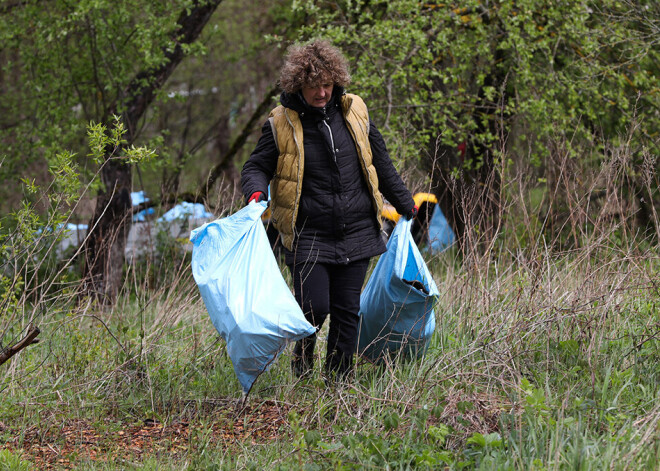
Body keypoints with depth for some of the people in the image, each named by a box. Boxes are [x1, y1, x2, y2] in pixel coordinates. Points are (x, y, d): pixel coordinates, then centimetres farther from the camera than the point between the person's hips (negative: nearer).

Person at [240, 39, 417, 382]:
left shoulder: (354, 111, 6)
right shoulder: (281, 123, -3)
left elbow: (381, 164, 17)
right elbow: (257, 166, 4)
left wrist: (405, 205, 23)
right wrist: (255, 192, -19)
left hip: (356, 234, 3)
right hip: (308, 235, -3)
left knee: (347, 310, 4)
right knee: (314, 307, -10)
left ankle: (340, 380, 17)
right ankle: (302, 360, 21)